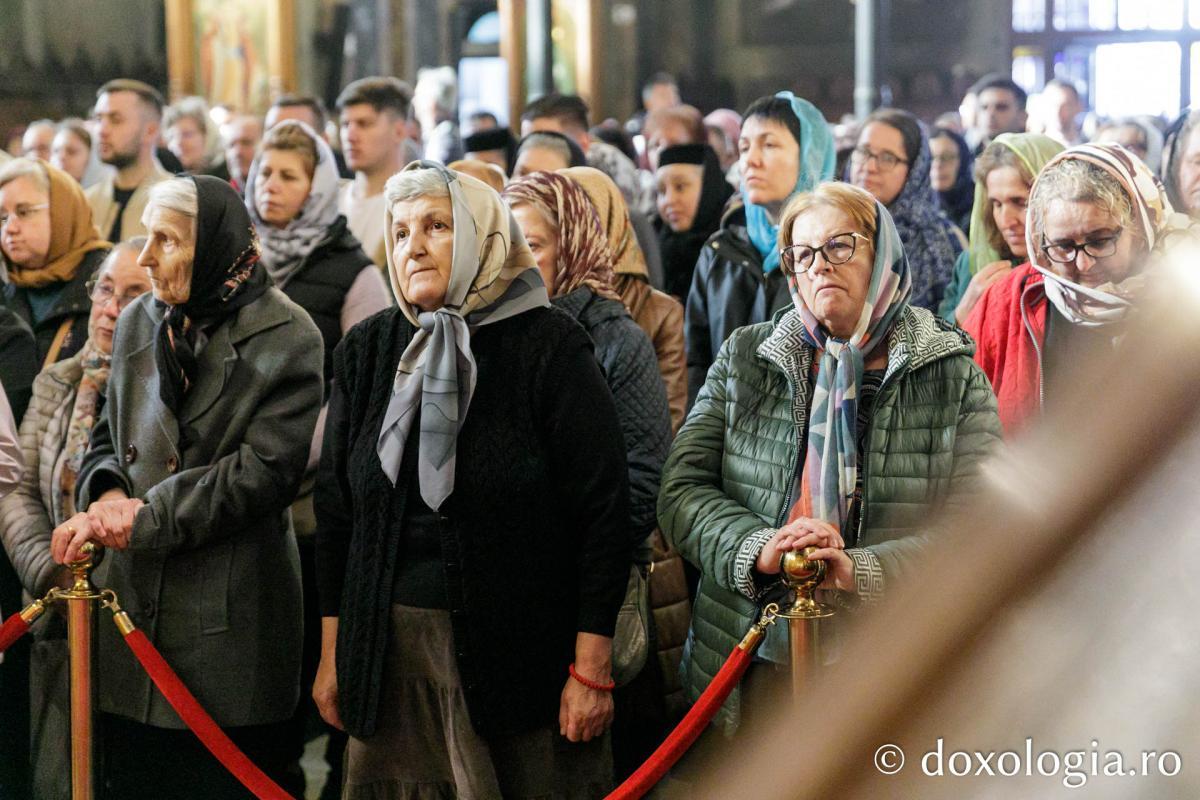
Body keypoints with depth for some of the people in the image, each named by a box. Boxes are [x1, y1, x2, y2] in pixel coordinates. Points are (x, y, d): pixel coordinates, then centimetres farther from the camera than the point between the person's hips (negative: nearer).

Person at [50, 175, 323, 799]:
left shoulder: (287, 339, -7)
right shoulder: (138, 322, 12)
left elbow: (264, 469, -14)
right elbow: (107, 436, 16)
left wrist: (142, 517, -16)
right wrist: (107, 495, -7)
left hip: (229, 617, -5)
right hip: (132, 602, 5)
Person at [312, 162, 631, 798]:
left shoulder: (548, 345, -6)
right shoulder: (366, 352, 7)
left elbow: (603, 507, -9)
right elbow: (336, 507, 12)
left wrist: (592, 668, -12)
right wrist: (332, 654, 10)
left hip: (521, 647, -3)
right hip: (388, 656, 4)